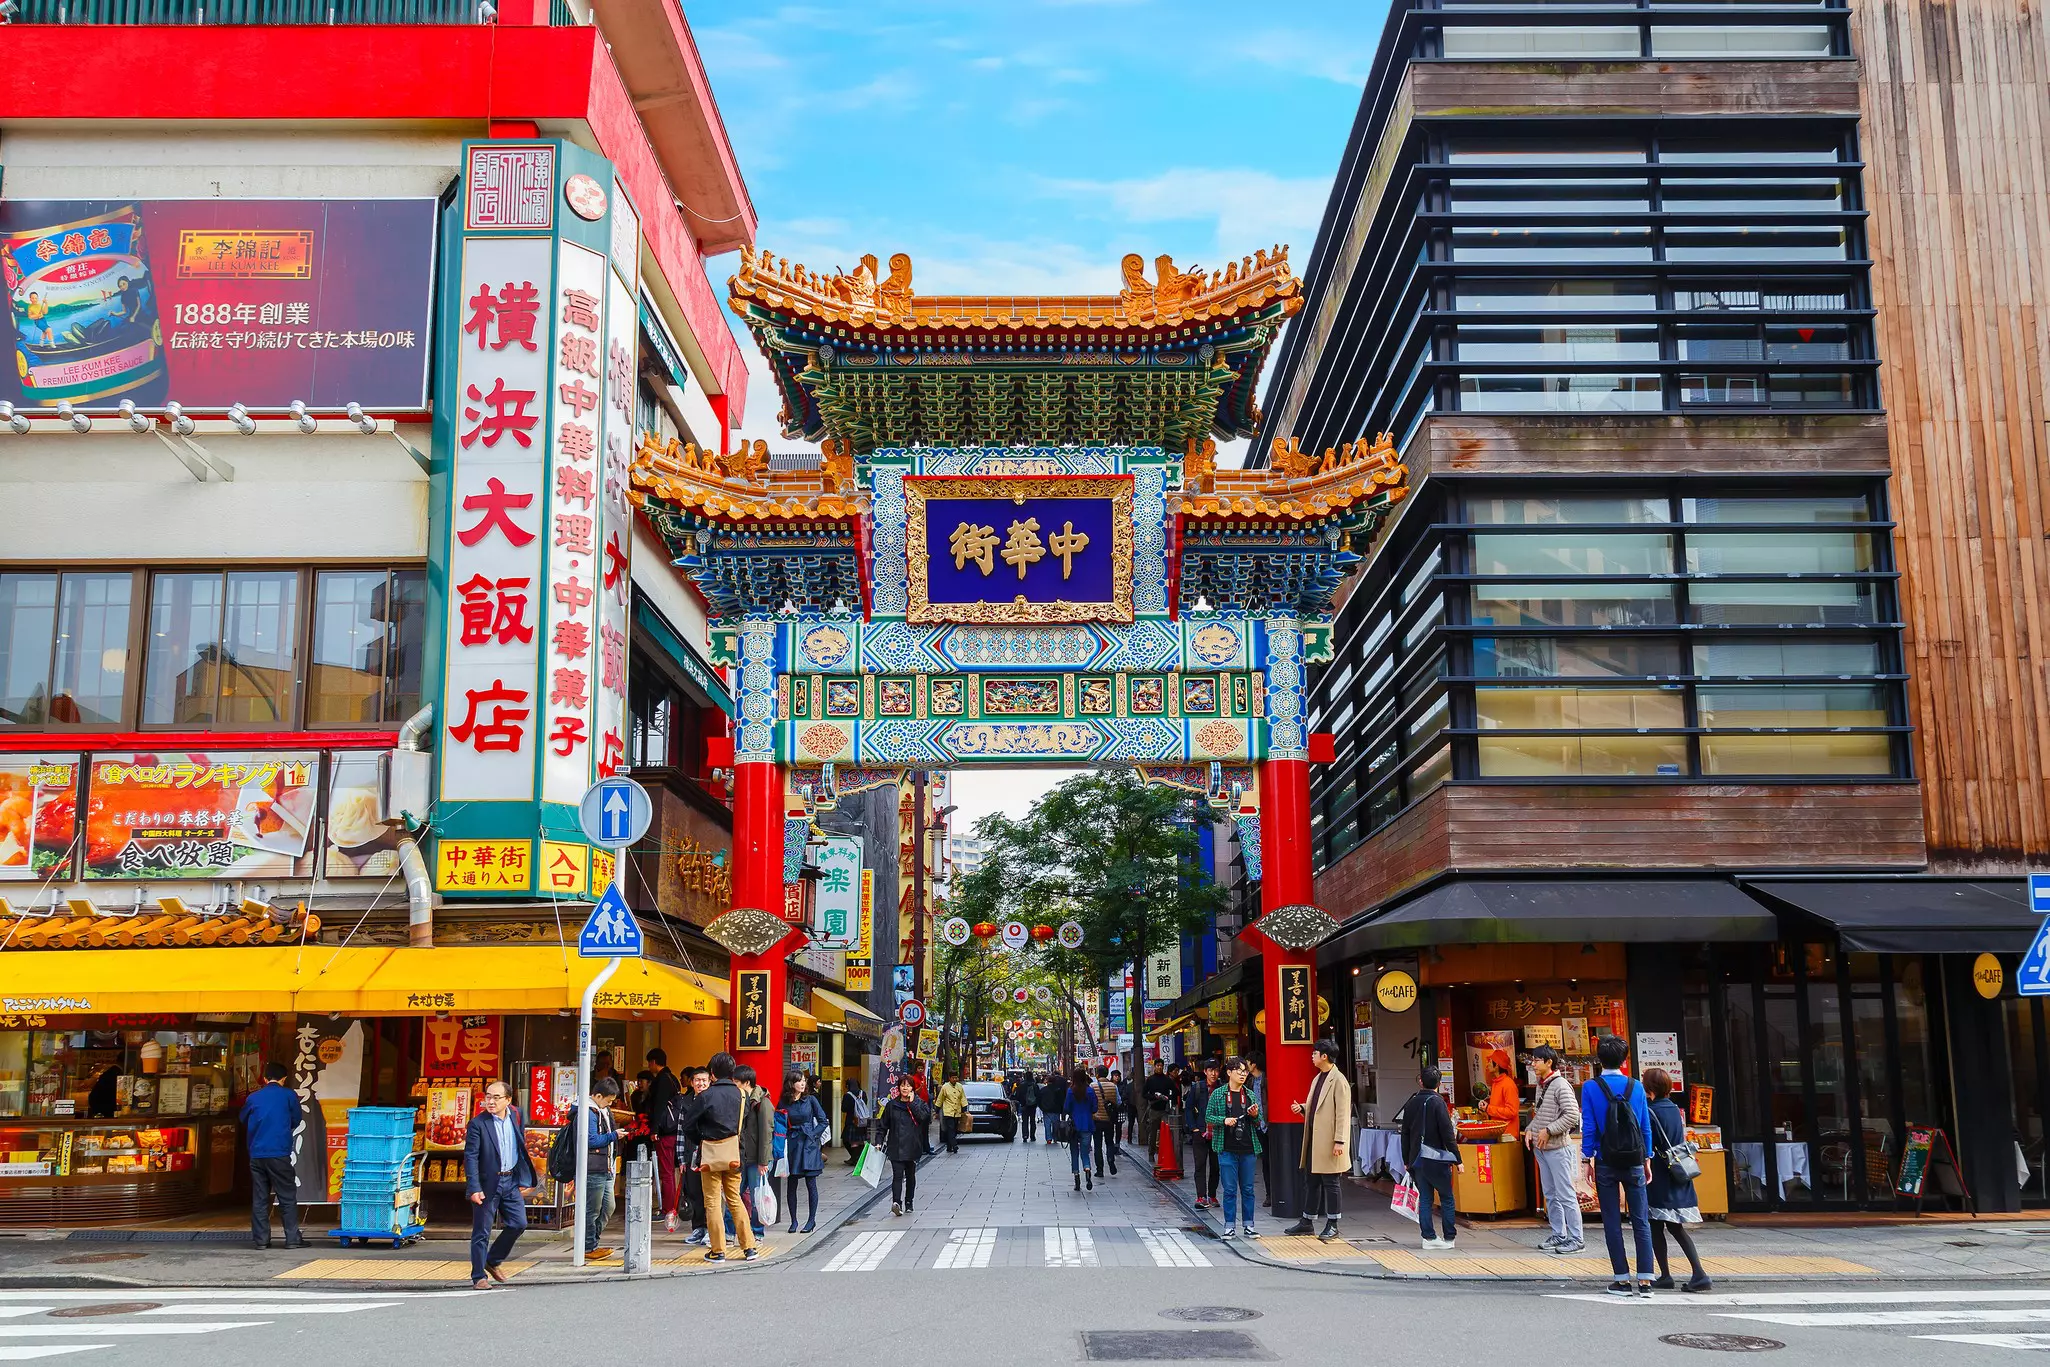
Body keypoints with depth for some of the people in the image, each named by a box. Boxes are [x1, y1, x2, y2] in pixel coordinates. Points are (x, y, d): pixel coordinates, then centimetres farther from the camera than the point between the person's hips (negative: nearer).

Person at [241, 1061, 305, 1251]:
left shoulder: (253, 1098, 8)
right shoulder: (289, 1095, -1)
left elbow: (244, 1121, 22)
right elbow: (296, 1121, 9)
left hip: (256, 1155, 3)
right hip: (279, 1153, -3)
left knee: (259, 1199, 8)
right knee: (287, 1197, 2)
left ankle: (261, 1239, 7)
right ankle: (292, 1238, -1)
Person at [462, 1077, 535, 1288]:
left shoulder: (516, 1116, 4)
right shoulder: (478, 1123, -11)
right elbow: (470, 1157, -13)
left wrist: (523, 1178, 12)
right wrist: (474, 1188, -20)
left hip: (511, 1181, 5)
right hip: (487, 1184, -5)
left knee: (518, 1224, 5)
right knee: (481, 1232, 1)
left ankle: (492, 1261, 25)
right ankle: (479, 1276, 12)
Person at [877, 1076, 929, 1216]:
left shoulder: (919, 1104, 3)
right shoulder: (892, 1105, 6)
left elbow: (923, 1117, -17)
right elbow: (883, 1125, 9)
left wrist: (912, 1103, -12)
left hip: (912, 1147, 1)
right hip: (895, 1147, -1)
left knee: (910, 1175, 12)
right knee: (897, 1175, -14)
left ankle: (909, 1202, 24)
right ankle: (896, 1202, -26)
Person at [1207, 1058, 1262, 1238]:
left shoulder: (1250, 1095, 10)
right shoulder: (1217, 1094, 0)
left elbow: (1259, 1122, 16)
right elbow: (1208, 1117, 1)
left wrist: (1255, 1115, -7)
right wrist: (1224, 1120, -16)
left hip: (1248, 1149, 3)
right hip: (1227, 1149, -3)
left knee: (1248, 1188, 7)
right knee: (1230, 1189, 0)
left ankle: (1249, 1225, 14)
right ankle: (1230, 1226, 8)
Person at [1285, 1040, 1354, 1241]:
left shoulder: (1338, 1081, -13)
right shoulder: (1317, 1079, 15)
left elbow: (1343, 1113, -17)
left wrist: (1339, 1141, -21)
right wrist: (1302, 1108, 4)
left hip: (1328, 1142, -9)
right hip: (1313, 1140, 9)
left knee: (1330, 1183, 0)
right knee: (1311, 1181, 14)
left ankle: (1332, 1226, 9)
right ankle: (1306, 1222, 22)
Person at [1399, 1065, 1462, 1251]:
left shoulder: (1411, 1103, 7)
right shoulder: (1438, 1102, -10)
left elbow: (1405, 1134, 12)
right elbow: (1448, 1134, -12)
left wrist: (1406, 1160, 20)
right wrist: (1457, 1159, -6)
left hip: (1417, 1159, 5)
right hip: (1437, 1159, -5)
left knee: (1424, 1198, 9)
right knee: (1446, 1198, 7)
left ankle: (1429, 1237, 5)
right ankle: (1449, 1237, 9)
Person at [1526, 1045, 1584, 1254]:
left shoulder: (1560, 1085, -15)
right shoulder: (1540, 1085, 12)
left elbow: (1572, 1115, -21)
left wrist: (1548, 1130, -20)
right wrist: (1531, 1129, 6)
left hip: (1558, 1148, -9)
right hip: (1541, 1149, 9)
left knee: (1566, 1194, -6)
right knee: (1550, 1195, 13)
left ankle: (1576, 1238, -2)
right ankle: (1559, 1235, 21)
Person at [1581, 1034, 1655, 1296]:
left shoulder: (1590, 1087, -6)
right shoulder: (1636, 1087, 1)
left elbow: (1588, 1127, -6)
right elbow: (1646, 1126, 5)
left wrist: (1588, 1159, 1)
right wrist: (1646, 1160, 13)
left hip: (1606, 1163, -2)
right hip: (1634, 1163, 2)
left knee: (1612, 1223, 5)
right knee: (1641, 1221, 6)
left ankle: (1622, 1280, 5)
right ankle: (1645, 1280, 2)